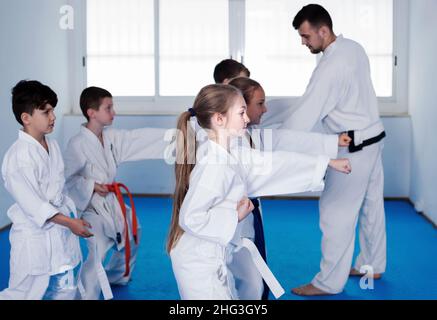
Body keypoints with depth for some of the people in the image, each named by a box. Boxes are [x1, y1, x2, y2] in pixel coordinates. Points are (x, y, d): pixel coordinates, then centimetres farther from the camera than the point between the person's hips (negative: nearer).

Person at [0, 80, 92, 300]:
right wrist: (70, 223, -21)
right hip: (35, 235, -8)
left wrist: (72, 218, 13)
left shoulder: (52, 145, 5)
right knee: (26, 291, 1)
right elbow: (32, 204, -22)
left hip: (60, 231, 8)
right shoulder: (18, 157, -22)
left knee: (67, 290, 19)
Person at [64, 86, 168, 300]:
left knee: (131, 238, 26)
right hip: (93, 206, -9)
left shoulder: (113, 137, 1)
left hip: (113, 202, 9)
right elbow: (67, 178, -14)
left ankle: (115, 277, 50)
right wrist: (92, 186, -25)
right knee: (97, 254, -21)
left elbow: (142, 139, -1)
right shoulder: (77, 144, -19)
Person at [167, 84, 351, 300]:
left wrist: (329, 163, 12)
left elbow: (271, 163, 8)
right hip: (200, 263, -9)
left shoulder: (233, 155, 2)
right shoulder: (213, 166, -26)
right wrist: (235, 216, -18)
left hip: (214, 258, 9)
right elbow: (190, 218, -28)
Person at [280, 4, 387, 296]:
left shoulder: (330, 67, -25)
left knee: (337, 213, -1)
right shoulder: (354, 47, 3)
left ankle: (329, 282, 9)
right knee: (371, 206, 18)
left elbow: (305, 115, -26)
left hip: (354, 147, -10)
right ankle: (372, 265, 33)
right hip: (373, 137, 10)